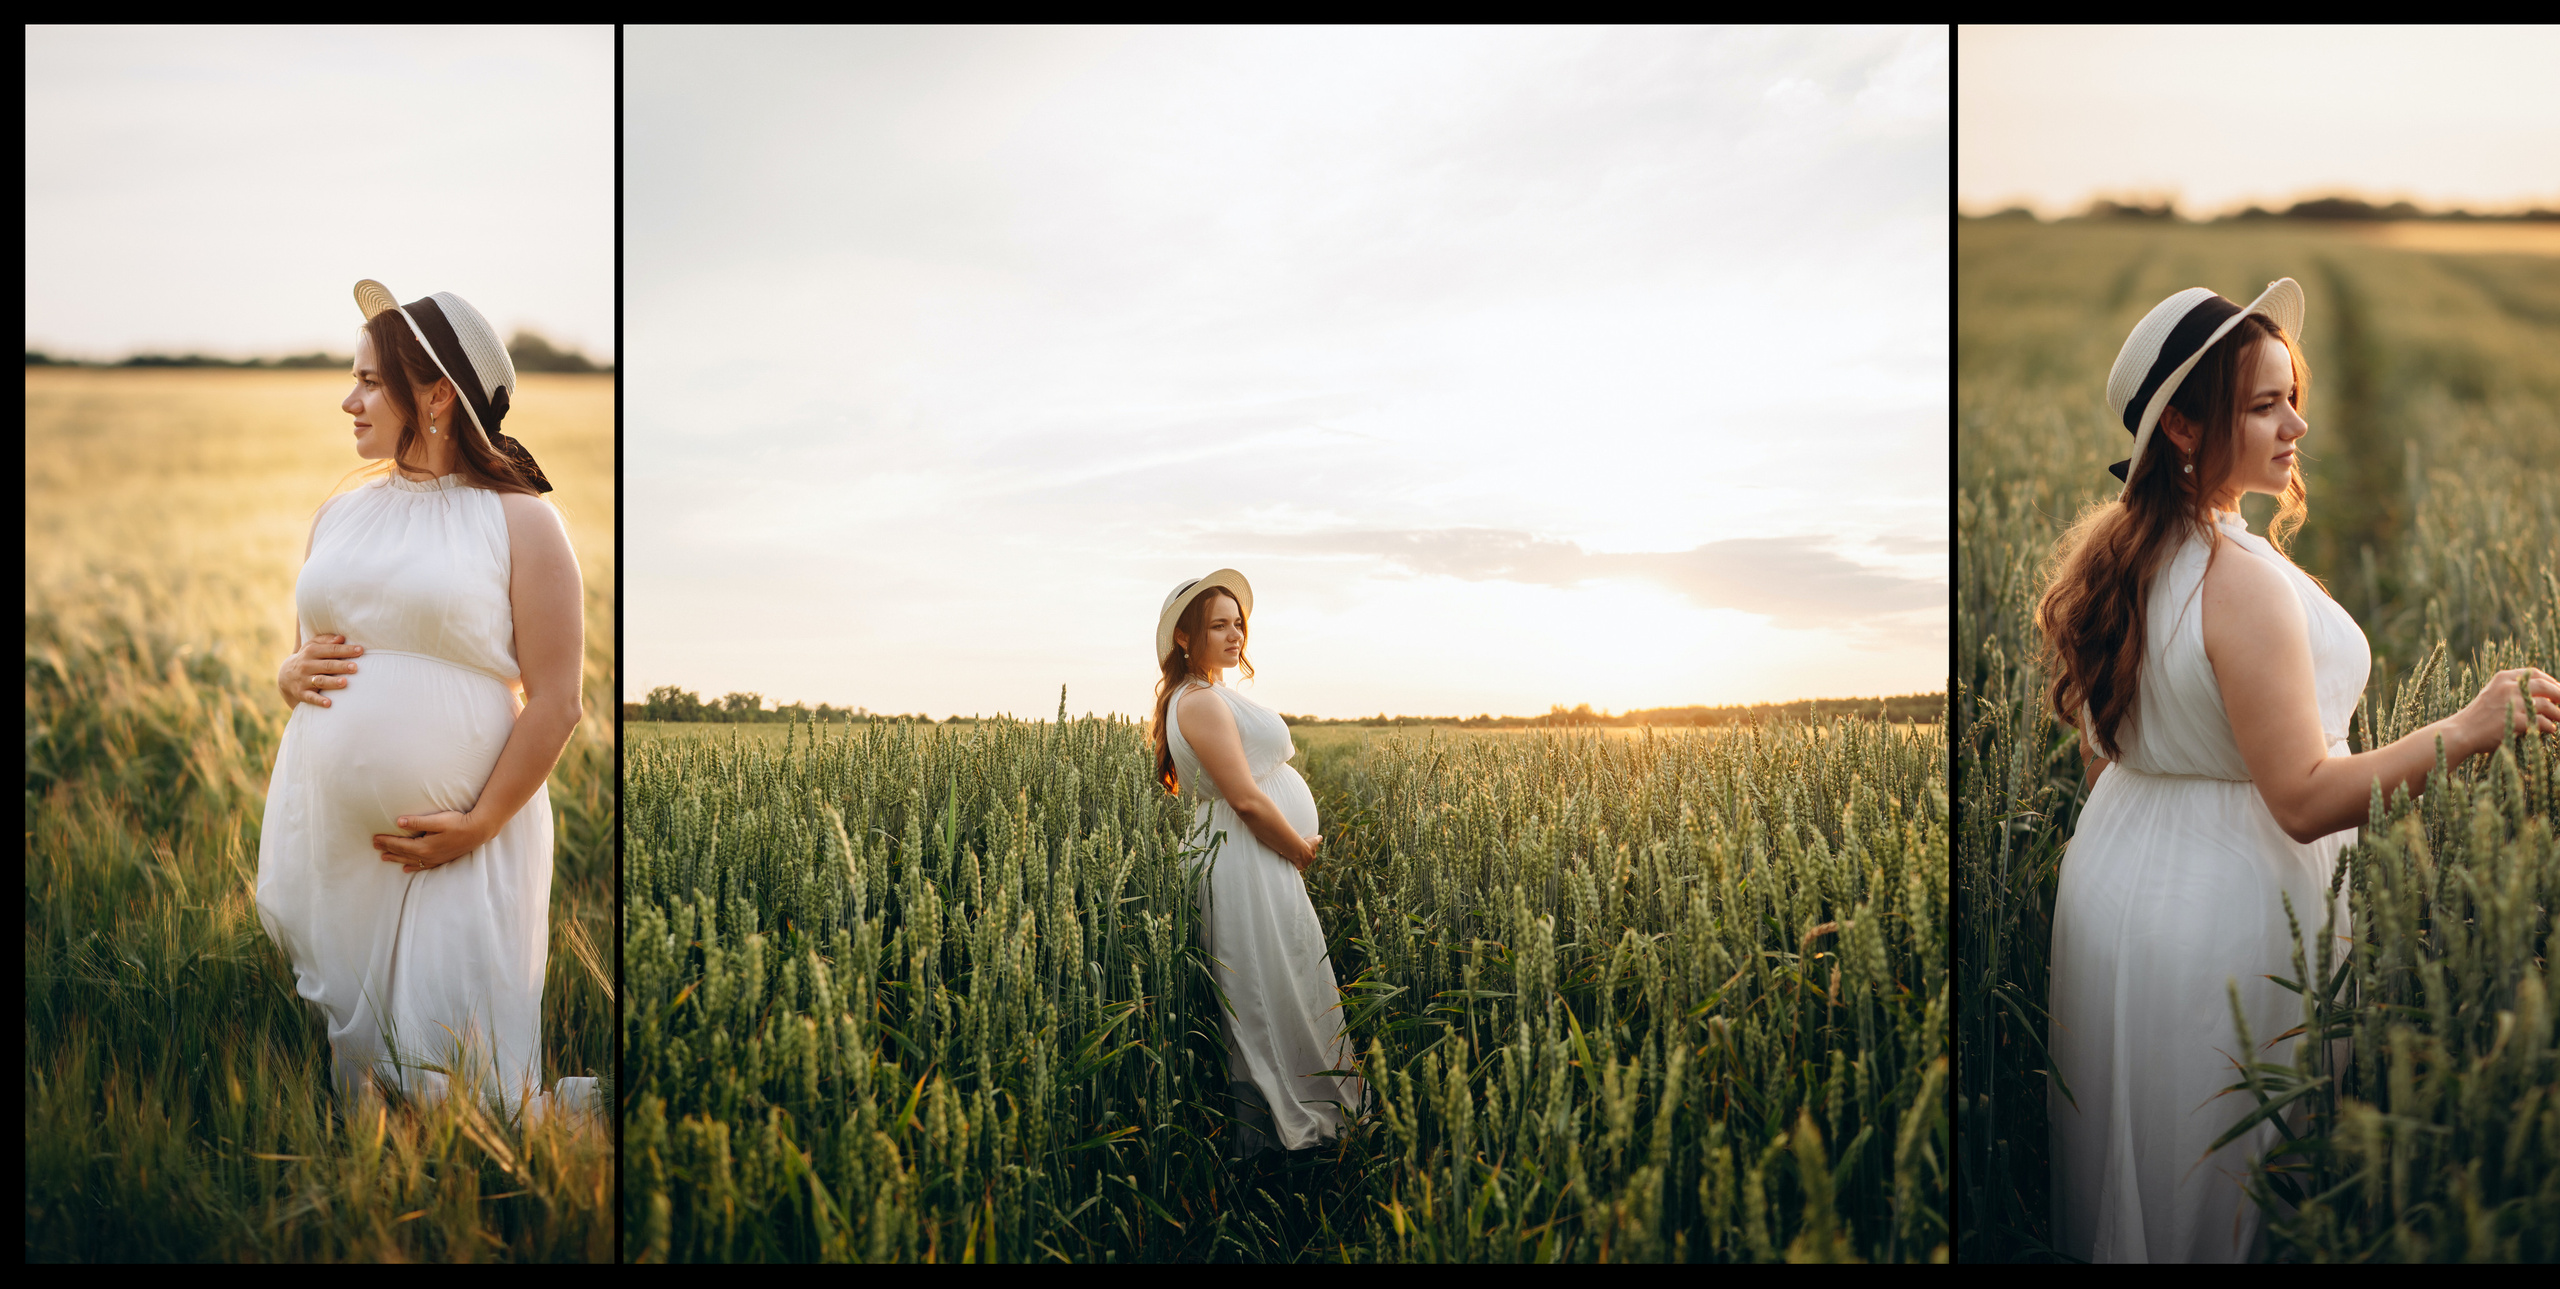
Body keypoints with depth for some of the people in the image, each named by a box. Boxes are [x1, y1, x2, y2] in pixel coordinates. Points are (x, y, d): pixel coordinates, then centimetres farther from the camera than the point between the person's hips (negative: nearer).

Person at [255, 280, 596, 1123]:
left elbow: (556, 701, -8)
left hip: (460, 849, -5)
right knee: (334, 1069, 11)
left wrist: (480, 826, -15)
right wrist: (293, 674, 1)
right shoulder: (339, 514, 15)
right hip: (323, 835, 6)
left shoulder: (517, 518, -3)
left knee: (458, 1089, -3)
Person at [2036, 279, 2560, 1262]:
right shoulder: (2241, 580, -25)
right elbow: (2304, 799, -25)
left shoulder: (2112, 552, 3)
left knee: (2123, 1163, 22)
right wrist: (2465, 731, -24)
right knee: (2210, 1192, 8)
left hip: (2112, 880, 9)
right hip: (2222, 907, -8)